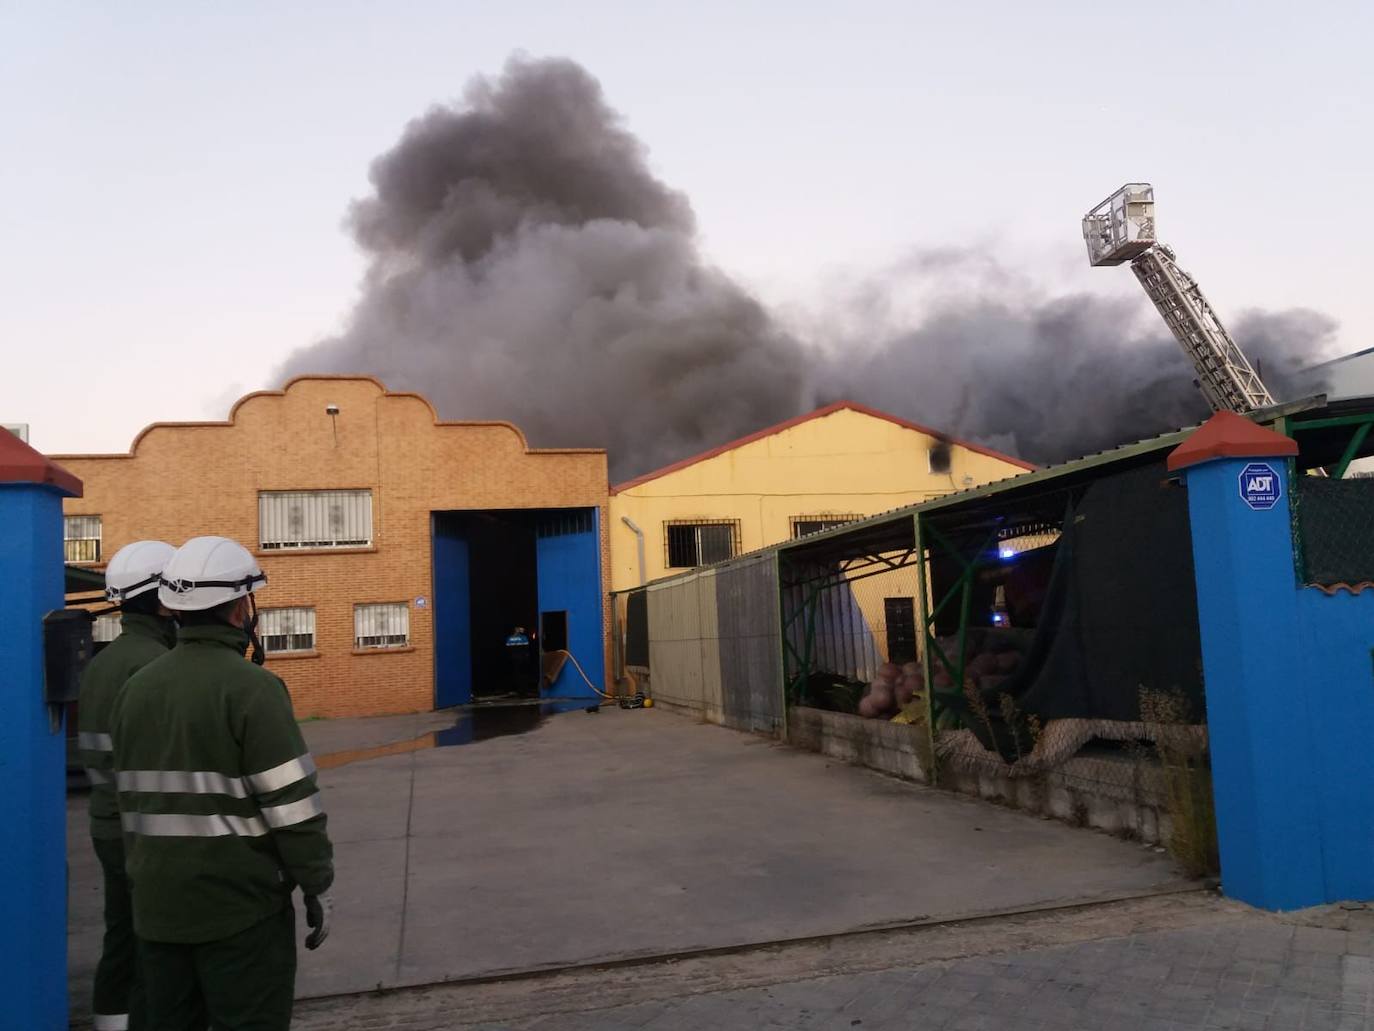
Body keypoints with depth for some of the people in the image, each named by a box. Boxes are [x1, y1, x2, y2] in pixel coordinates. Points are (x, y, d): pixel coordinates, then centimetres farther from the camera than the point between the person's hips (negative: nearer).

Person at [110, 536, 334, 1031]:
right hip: (241, 908, -7)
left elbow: (131, 802, 12)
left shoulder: (137, 688, 6)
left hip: (158, 907, 7)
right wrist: (318, 887, -7)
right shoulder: (252, 687, -16)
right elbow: (292, 804, -17)